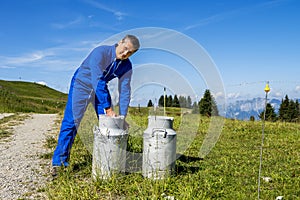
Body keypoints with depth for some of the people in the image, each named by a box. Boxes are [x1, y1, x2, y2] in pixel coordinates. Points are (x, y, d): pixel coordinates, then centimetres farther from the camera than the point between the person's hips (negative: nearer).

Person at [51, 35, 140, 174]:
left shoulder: (127, 66, -13)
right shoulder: (100, 52, -31)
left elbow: (124, 91, -13)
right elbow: (98, 82, -38)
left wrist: (122, 117, -20)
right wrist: (108, 109, -40)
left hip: (101, 89, 5)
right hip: (81, 84, -5)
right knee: (70, 122, -9)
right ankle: (58, 162, 1)